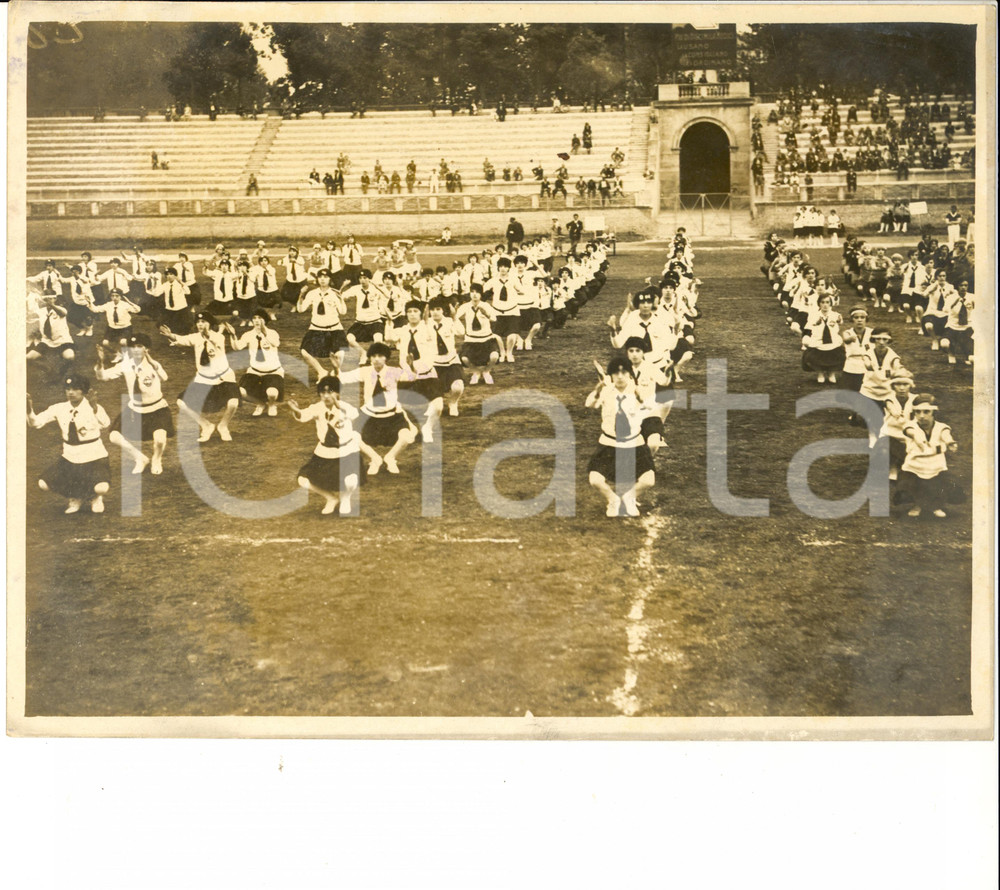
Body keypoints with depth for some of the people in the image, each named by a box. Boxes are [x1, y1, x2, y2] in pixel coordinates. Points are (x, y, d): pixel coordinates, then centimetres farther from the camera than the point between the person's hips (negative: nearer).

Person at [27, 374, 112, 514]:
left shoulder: (94, 408, -13)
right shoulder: (59, 409, -6)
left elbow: (106, 424, -2)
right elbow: (35, 423, -10)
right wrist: (29, 409, -28)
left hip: (94, 457, -4)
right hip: (70, 458, 4)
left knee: (102, 488, -28)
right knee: (44, 484, -7)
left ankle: (95, 497, 14)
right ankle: (75, 498, 21)